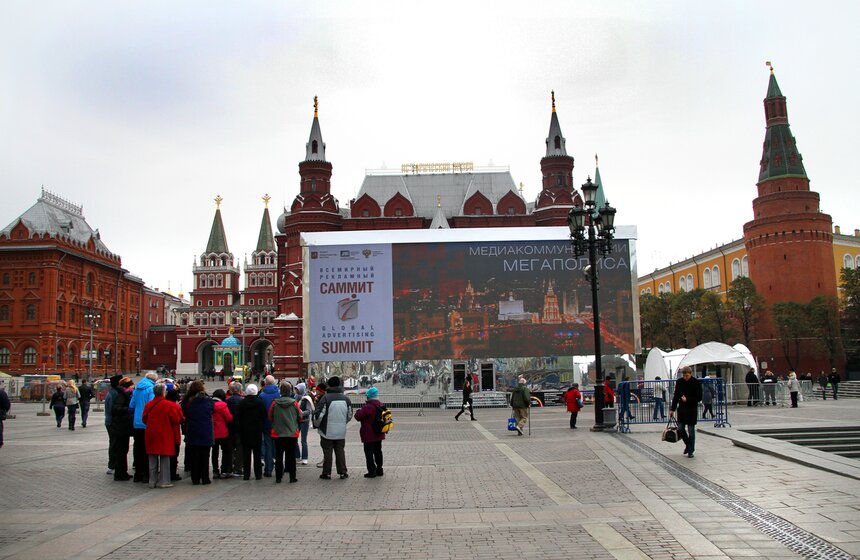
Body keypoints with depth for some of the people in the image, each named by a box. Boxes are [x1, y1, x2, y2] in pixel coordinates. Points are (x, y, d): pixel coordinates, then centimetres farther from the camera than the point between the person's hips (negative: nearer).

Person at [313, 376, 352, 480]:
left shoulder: (325, 398, -14)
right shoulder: (346, 398, 3)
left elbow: (318, 414, -14)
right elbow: (350, 415, 12)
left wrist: (317, 424, 5)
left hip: (327, 431, -4)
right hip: (341, 432, 4)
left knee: (327, 452, 5)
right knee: (340, 451, 12)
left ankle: (327, 473, 10)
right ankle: (343, 472, 13)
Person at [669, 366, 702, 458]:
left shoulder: (697, 383, -9)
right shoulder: (679, 382, 1)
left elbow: (699, 398, -8)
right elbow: (676, 396, 8)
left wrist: (687, 400, -21)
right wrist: (672, 409, 6)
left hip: (692, 409, -4)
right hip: (681, 408, 4)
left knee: (691, 430, 0)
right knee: (680, 428, 5)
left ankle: (691, 451, 10)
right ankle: (688, 445, 28)